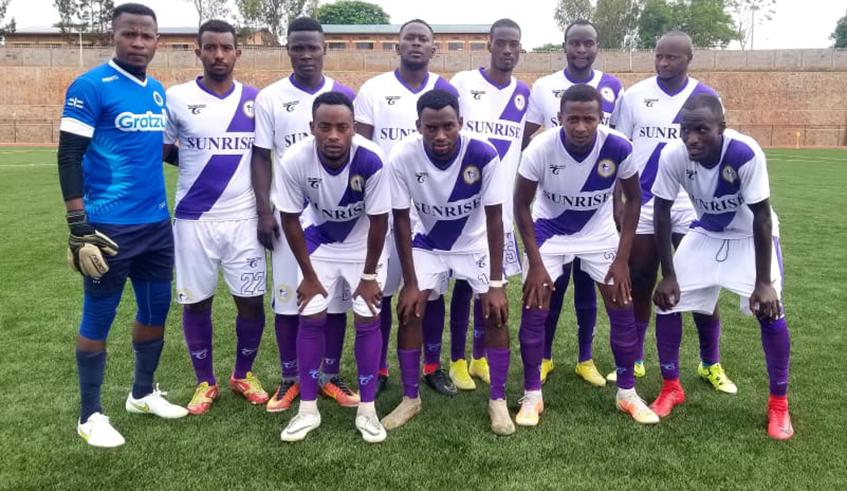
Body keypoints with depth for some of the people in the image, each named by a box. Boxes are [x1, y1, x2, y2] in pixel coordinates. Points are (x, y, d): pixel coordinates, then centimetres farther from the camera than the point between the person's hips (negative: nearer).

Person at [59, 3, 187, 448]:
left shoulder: (158, 92, 11)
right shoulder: (91, 87, -10)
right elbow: (69, 157, -12)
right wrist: (79, 227, -17)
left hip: (157, 223, 7)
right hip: (110, 226, -7)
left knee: (156, 311, 16)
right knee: (98, 319, 5)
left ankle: (143, 394, 35)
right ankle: (90, 415, 21)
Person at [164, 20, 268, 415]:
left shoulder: (255, 100, 4)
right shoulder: (177, 99, -2)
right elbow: (159, 153, 7)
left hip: (244, 219, 2)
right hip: (193, 220, -1)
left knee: (251, 300, 4)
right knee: (196, 302, 7)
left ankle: (243, 375, 27)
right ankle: (205, 382, 26)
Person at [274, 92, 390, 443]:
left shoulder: (371, 160, -34)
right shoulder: (294, 161, -29)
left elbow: (378, 221, -20)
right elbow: (290, 220, -14)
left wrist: (369, 275, -12)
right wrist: (308, 276, -8)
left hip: (363, 245, -1)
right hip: (318, 243, 2)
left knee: (368, 320, -3)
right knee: (311, 319, 0)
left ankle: (367, 410, 12)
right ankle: (308, 409, 15)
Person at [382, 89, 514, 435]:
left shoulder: (484, 155, -30)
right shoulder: (403, 158, -27)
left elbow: (494, 219, -22)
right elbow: (401, 221, -17)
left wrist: (496, 284, -22)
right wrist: (410, 283, -17)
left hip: (476, 244, -1)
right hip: (428, 244, 1)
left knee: (496, 313, -11)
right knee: (408, 312, -8)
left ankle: (498, 401, 6)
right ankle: (410, 399, 11)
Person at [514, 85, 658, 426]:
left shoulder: (618, 147, -26)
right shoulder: (541, 148, -28)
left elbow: (633, 199, -8)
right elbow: (522, 206, -14)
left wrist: (622, 259, -12)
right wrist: (536, 263, -17)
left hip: (599, 231, 1)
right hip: (549, 230, -1)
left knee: (622, 308, 0)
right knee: (533, 309, -7)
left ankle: (627, 393, 19)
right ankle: (532, 395, 10)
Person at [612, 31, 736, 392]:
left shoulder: (707, 98, 2)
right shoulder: (634, 96, 0)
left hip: (693, 207, 1)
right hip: (643, 207, 0)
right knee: (639, 287, 7)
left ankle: (711, 364, 22)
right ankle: (633, 360, 23)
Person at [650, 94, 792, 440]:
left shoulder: (746, 153, -34)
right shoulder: (673, 155, -26)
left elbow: (762, 218, -25)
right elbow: (662, 213, -14)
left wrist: (764, 282, -24)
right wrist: (668, 275, -13)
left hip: (751, 235, -3)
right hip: (706, 233, 3)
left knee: (769, 311, -14)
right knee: (667, 301, -4)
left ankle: (779, 403, 8)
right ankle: (671, 388, 16)